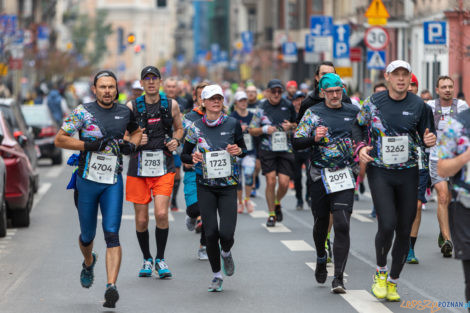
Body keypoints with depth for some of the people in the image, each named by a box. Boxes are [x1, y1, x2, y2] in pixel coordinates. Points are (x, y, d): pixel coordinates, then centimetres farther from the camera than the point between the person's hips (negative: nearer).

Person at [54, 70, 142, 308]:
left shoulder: (125, 112, 5)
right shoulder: (83, 112, -4)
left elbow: (137, 131, 26)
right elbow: (59, 139, -5)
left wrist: (131, 145, 4)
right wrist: (88, 145, -16)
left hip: (113, 181, 1)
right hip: (87, 180, -1)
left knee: (112, 235, -12)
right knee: (87, 236, 11)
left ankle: (111, 286, -17)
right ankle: (88, 262, 45)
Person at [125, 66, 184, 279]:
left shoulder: (171, 105, 5)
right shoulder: (131, 107, 0)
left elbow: (179, 128, 20)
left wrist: (176, 140, -1)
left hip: (164, 167, 0)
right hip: (138, 168, 0)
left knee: (161, 214, -15)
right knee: (141, 220, 3)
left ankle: (160, 259, 4)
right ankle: (147, 260, 24)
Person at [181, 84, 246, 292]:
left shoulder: (232, 124, 0)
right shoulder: (195, 128, 0)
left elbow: (243, 149, 13)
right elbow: (184, 155, 8)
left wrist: (238, 151, -10)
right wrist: (193, 158, -14)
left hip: (228, 186, 0)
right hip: (205, 187, 0)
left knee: (226, 233, -11)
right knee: (211, 233, -3)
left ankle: (226, 252, 26)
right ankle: (217, 275, 17)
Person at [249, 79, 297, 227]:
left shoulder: (288, 105, 6)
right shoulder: (261, 108, 1)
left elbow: (298, 124, 20)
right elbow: (251, 130, 5)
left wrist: (291, 126, -2)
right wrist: (264, 129, -13)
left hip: (285, 149, 1)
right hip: (267, 150, -1)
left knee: (284, 183, -7)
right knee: (271, 181, -8)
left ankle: (277, 203, 26)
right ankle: (272, 214, 8)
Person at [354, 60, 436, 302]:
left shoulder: (418, 105, 1)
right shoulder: (373, 102, 0)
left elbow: (426, 134, 9)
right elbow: (357, 126, 13)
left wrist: (430, 140, -14)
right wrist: (360, 146, -4)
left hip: (408, 174, 2)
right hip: (379, 173, -2)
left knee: (404, 231, 5)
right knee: (387, 225, -16)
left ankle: (393, 282, 22)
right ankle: (380, 273, 10)